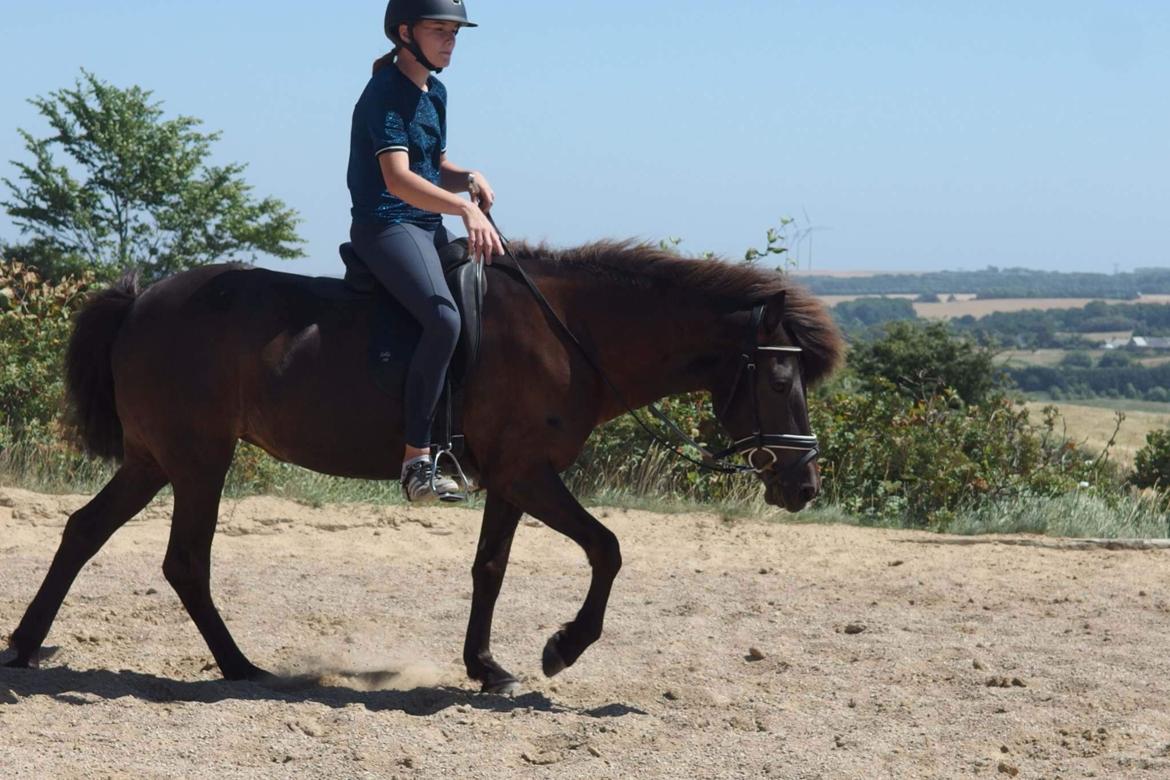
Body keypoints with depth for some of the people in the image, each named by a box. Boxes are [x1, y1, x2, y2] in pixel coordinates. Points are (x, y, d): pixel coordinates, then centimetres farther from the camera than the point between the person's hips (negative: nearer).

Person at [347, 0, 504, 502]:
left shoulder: (434, 93, 16)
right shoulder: (386, 93, -12)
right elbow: (398, 179, -25)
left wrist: (469, 180, 2)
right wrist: (463, 207, -38)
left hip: (429, 228, 10)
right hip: (385, 225, -10)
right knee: (444, 318, -31)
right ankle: (416, 458, -30)